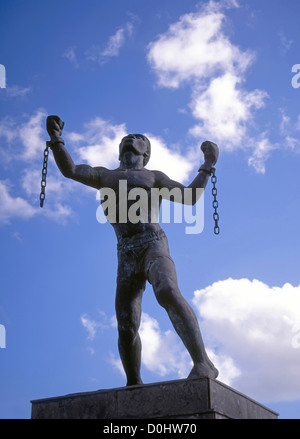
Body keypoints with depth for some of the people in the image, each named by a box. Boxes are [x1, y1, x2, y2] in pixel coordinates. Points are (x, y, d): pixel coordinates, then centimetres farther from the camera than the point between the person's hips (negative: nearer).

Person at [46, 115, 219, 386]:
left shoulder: (154, 177, 22)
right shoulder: (106, 176, 29)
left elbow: (190, 196, 17)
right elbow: (70, 170, 21)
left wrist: (208, 164, 15)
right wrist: (56, 139, 12)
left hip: (153, 245, -3)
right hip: (126, 256, 3)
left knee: (167, 293, -34)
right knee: (126, 327, -5)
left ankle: (202, 363, -40)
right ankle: (134, 386, 11)